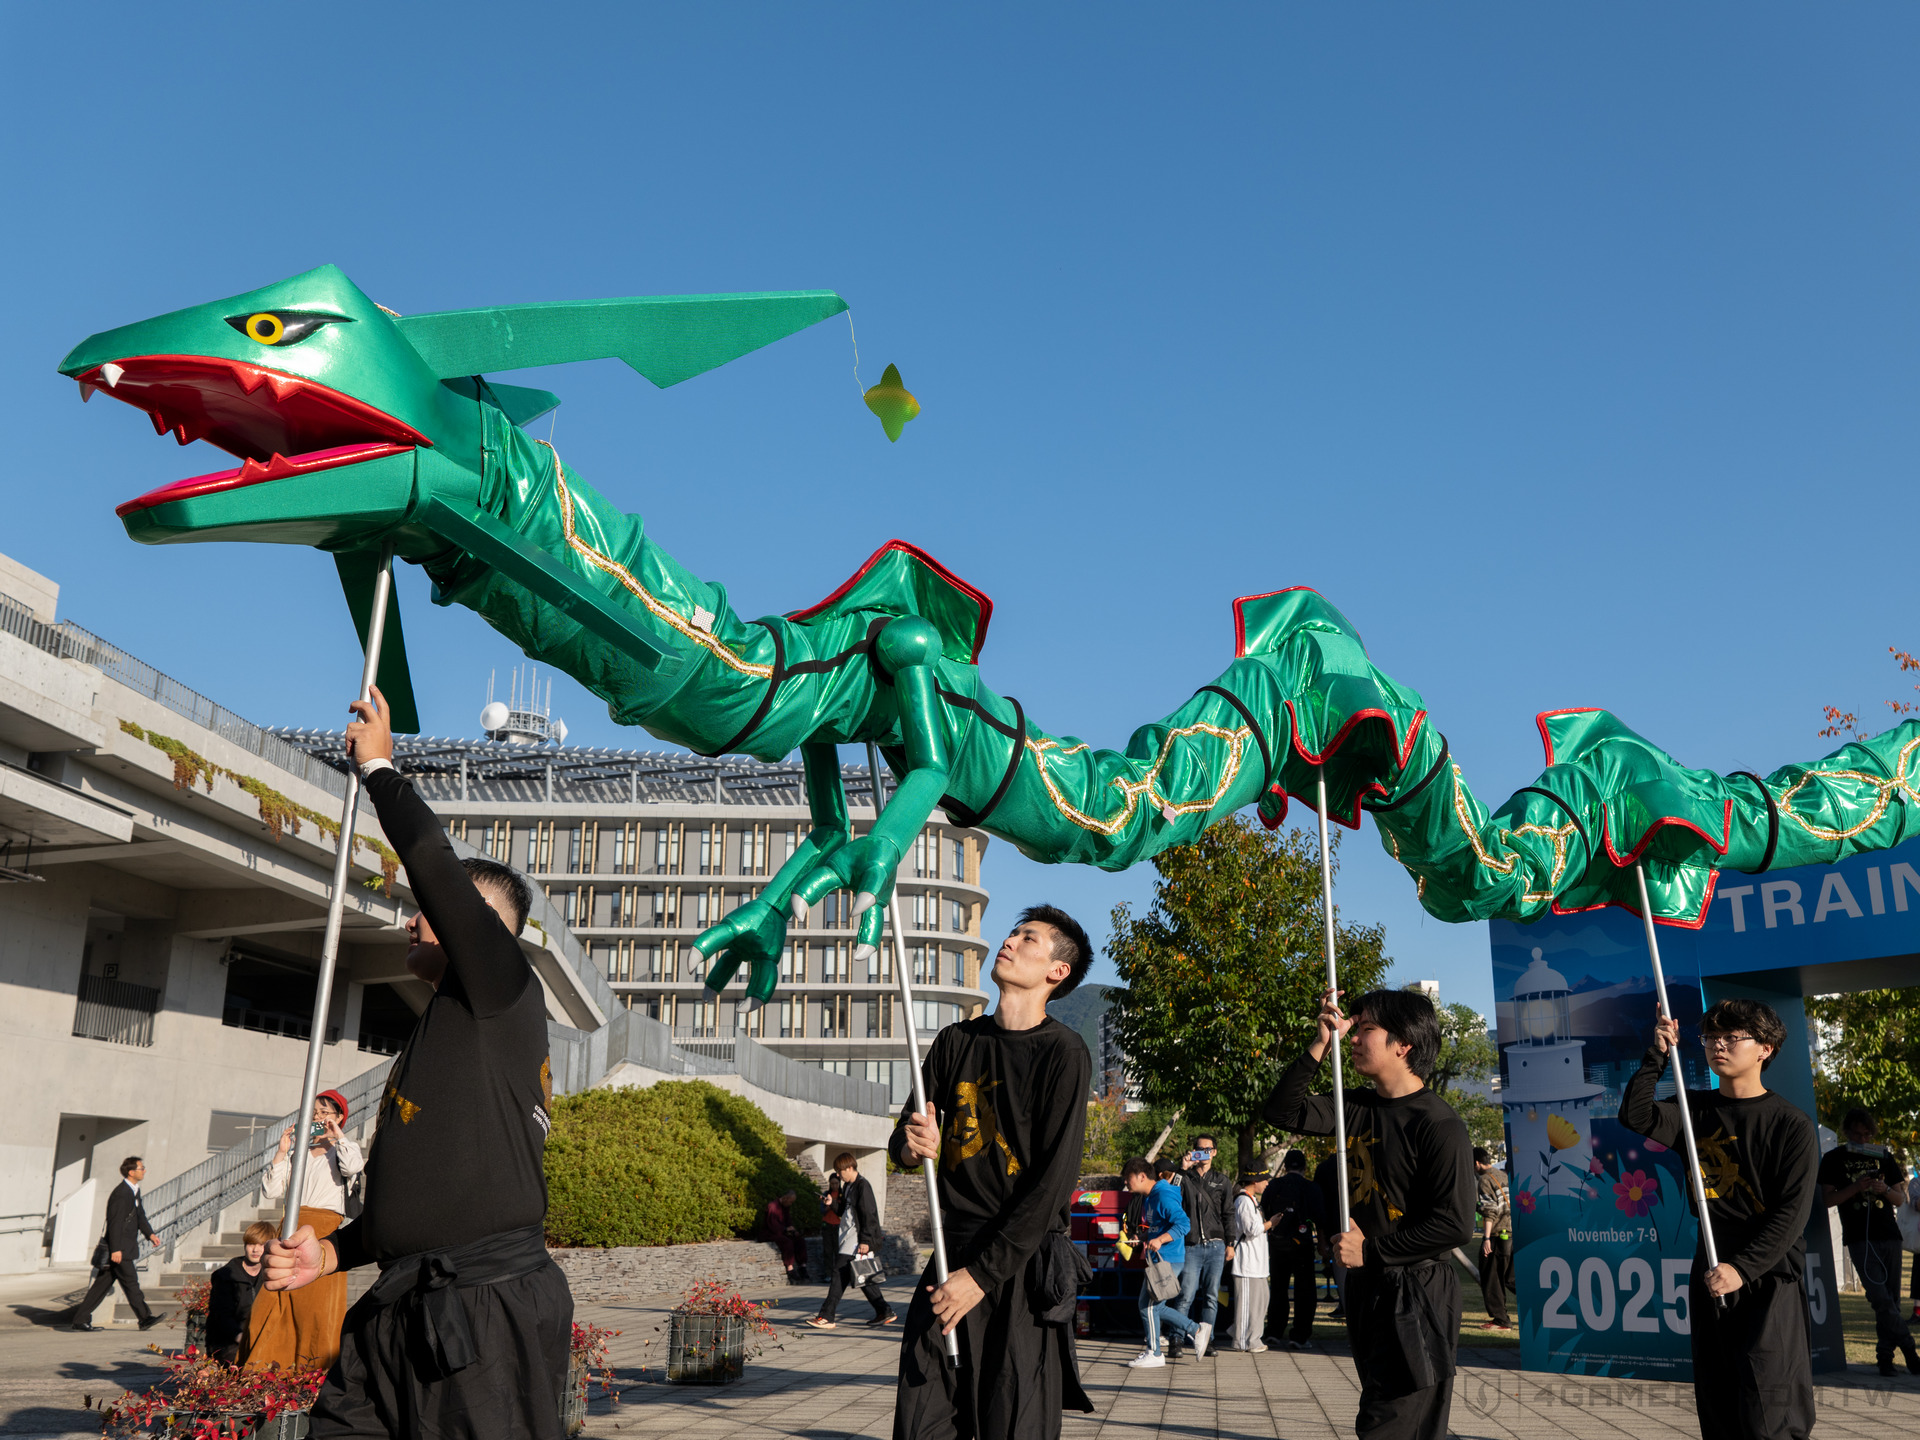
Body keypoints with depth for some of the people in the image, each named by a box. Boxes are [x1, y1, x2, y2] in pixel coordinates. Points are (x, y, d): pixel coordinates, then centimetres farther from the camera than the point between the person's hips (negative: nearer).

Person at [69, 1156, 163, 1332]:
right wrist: (116, 1249, -22)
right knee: (131, 1282, -5)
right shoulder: (121, 1193, -18)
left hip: (125, 1247, 10)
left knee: (102, 1284, 11)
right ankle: (145, 1318, -1)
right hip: (118, 1248, -10)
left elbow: (140, 1216, 22)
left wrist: (150, 1234, 9)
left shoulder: (134, 1191, 14)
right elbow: (115, 1223, -20)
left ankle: (79, 1319, 16)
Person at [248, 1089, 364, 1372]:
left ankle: (317, 1369, -4)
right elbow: (271, 1191, 9)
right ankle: (273, 1365, 5)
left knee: (318, 1304, -7)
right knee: (276, 1300, -3)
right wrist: (281, 1151, 3)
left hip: (326, 1231, -4)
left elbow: (353, 1167, -16)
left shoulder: (342, 1150, 9)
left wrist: (337, 1135, -6)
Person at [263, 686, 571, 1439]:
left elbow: (434, 864, -15)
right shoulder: (439, 1030, 23)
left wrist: (379, 765, -2)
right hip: (403, 1307, 9)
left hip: (489, 1305, -9)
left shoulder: (504, 993, -4)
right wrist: (333, 1251, 17)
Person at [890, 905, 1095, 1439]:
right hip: (953, 1252, 4)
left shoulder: (1062, 1053, -7)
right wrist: (911, 1147, -12)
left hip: (1024, 1264, -4)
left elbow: (1054, 1182, -12)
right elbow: (904, 1137, 13)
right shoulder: (956, 1042, 10)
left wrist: (983, 1274, -14)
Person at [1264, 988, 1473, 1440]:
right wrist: (1320, 1044, -4)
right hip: (1363, 1285, 8)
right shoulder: (1358, 1107, 8)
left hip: (1415, 1293, -8)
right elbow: (1283, 1111, 5)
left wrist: (1371, 1252, -13)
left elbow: (1455, 1224, -19)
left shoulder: (1439, 1124, -15)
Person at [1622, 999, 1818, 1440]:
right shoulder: (1697, 1110, 8)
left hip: (1769, 1277, -5)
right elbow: (1635, 1115, -6)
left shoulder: (1792, 1125, -5)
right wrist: (1657, 1055, -12)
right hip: (1711, 1272, 5)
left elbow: (1793, 1211, -10)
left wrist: (1742, 1268, -16)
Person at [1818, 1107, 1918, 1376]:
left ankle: (1885, 1356, 9)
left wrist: (1885, 1189, -9)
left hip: (1889, 1235, 4)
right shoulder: (1834, 1159, 3)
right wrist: (1856, 1187, -16)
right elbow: (1827, 1199, -1)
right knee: (1880, 1297, -15)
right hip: (1859, 1238, -4)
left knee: (1891, 1298, 3)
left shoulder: (1882, 1157, 14)